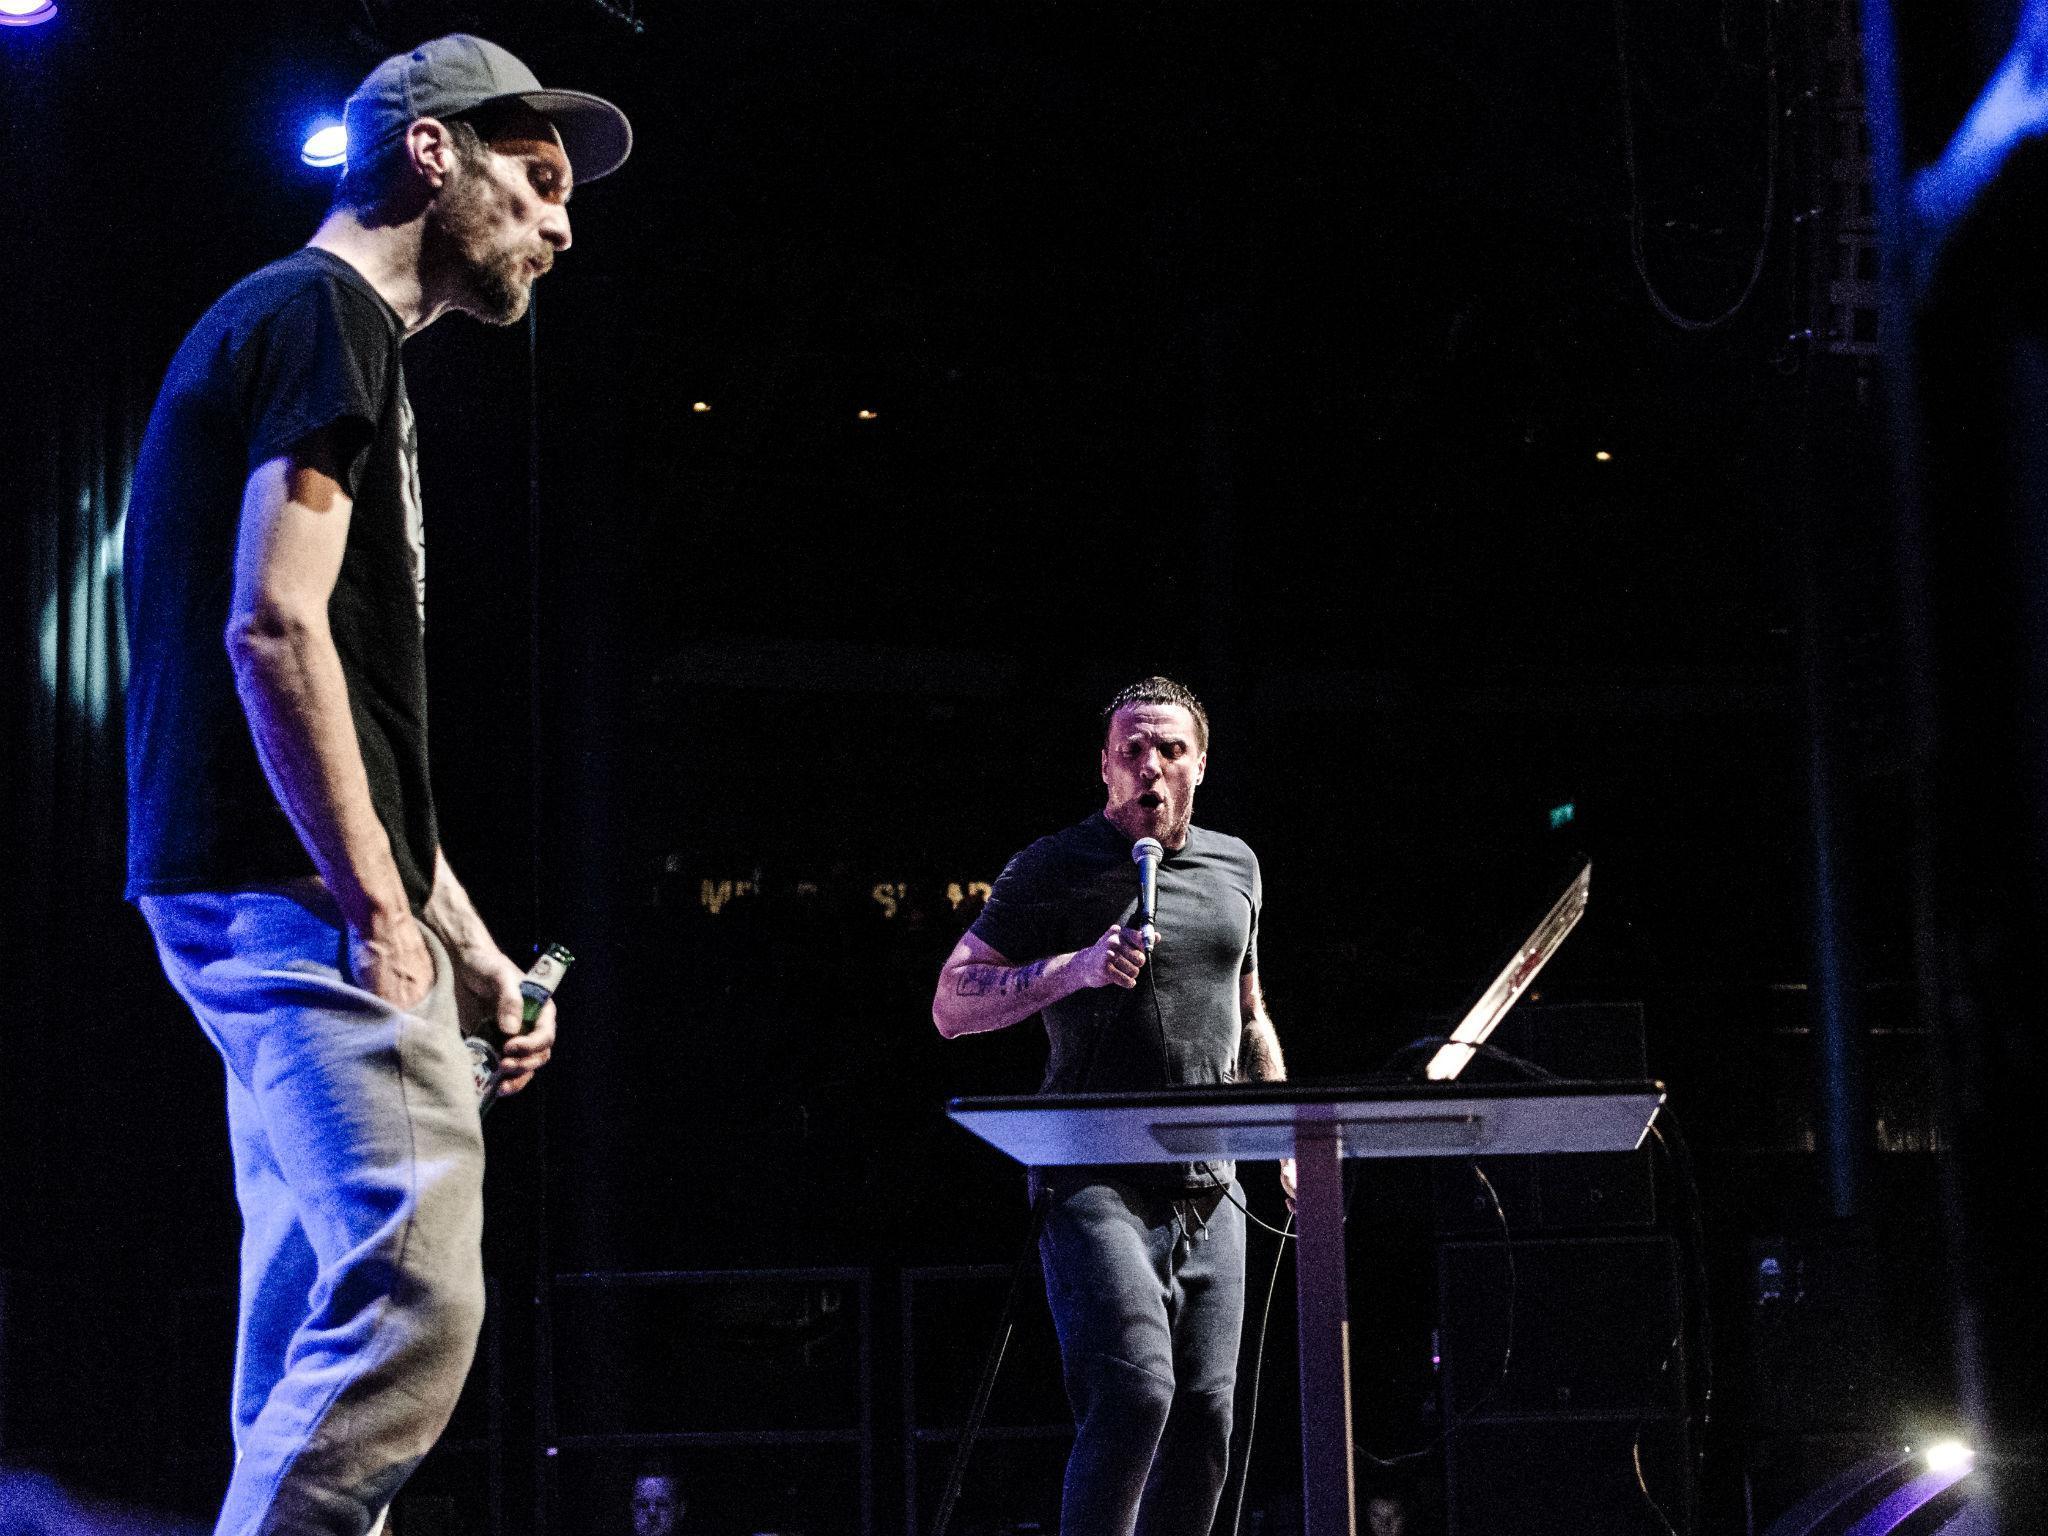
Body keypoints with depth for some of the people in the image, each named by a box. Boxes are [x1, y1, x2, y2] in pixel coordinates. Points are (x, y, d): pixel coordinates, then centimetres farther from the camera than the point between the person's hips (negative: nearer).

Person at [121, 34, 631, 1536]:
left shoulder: (308, 327, 25)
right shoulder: (324, 313, -6)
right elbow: (274, 631, -19)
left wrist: (472, 947, 21)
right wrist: (382, 907, -17)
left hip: (305, 903, 11)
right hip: (296, 899, -11)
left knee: (322, 1325, 10)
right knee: (413, 1297, -16)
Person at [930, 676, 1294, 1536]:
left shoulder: (1235, 867, 15)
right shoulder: (1055, 869, -2)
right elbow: (951, 1006, -5)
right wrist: (1076, 968, -18)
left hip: (1208, 1188, 6)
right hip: (1097, 1182, -6)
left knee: (1206, 1425, 3)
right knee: (1133, 1393, -20)